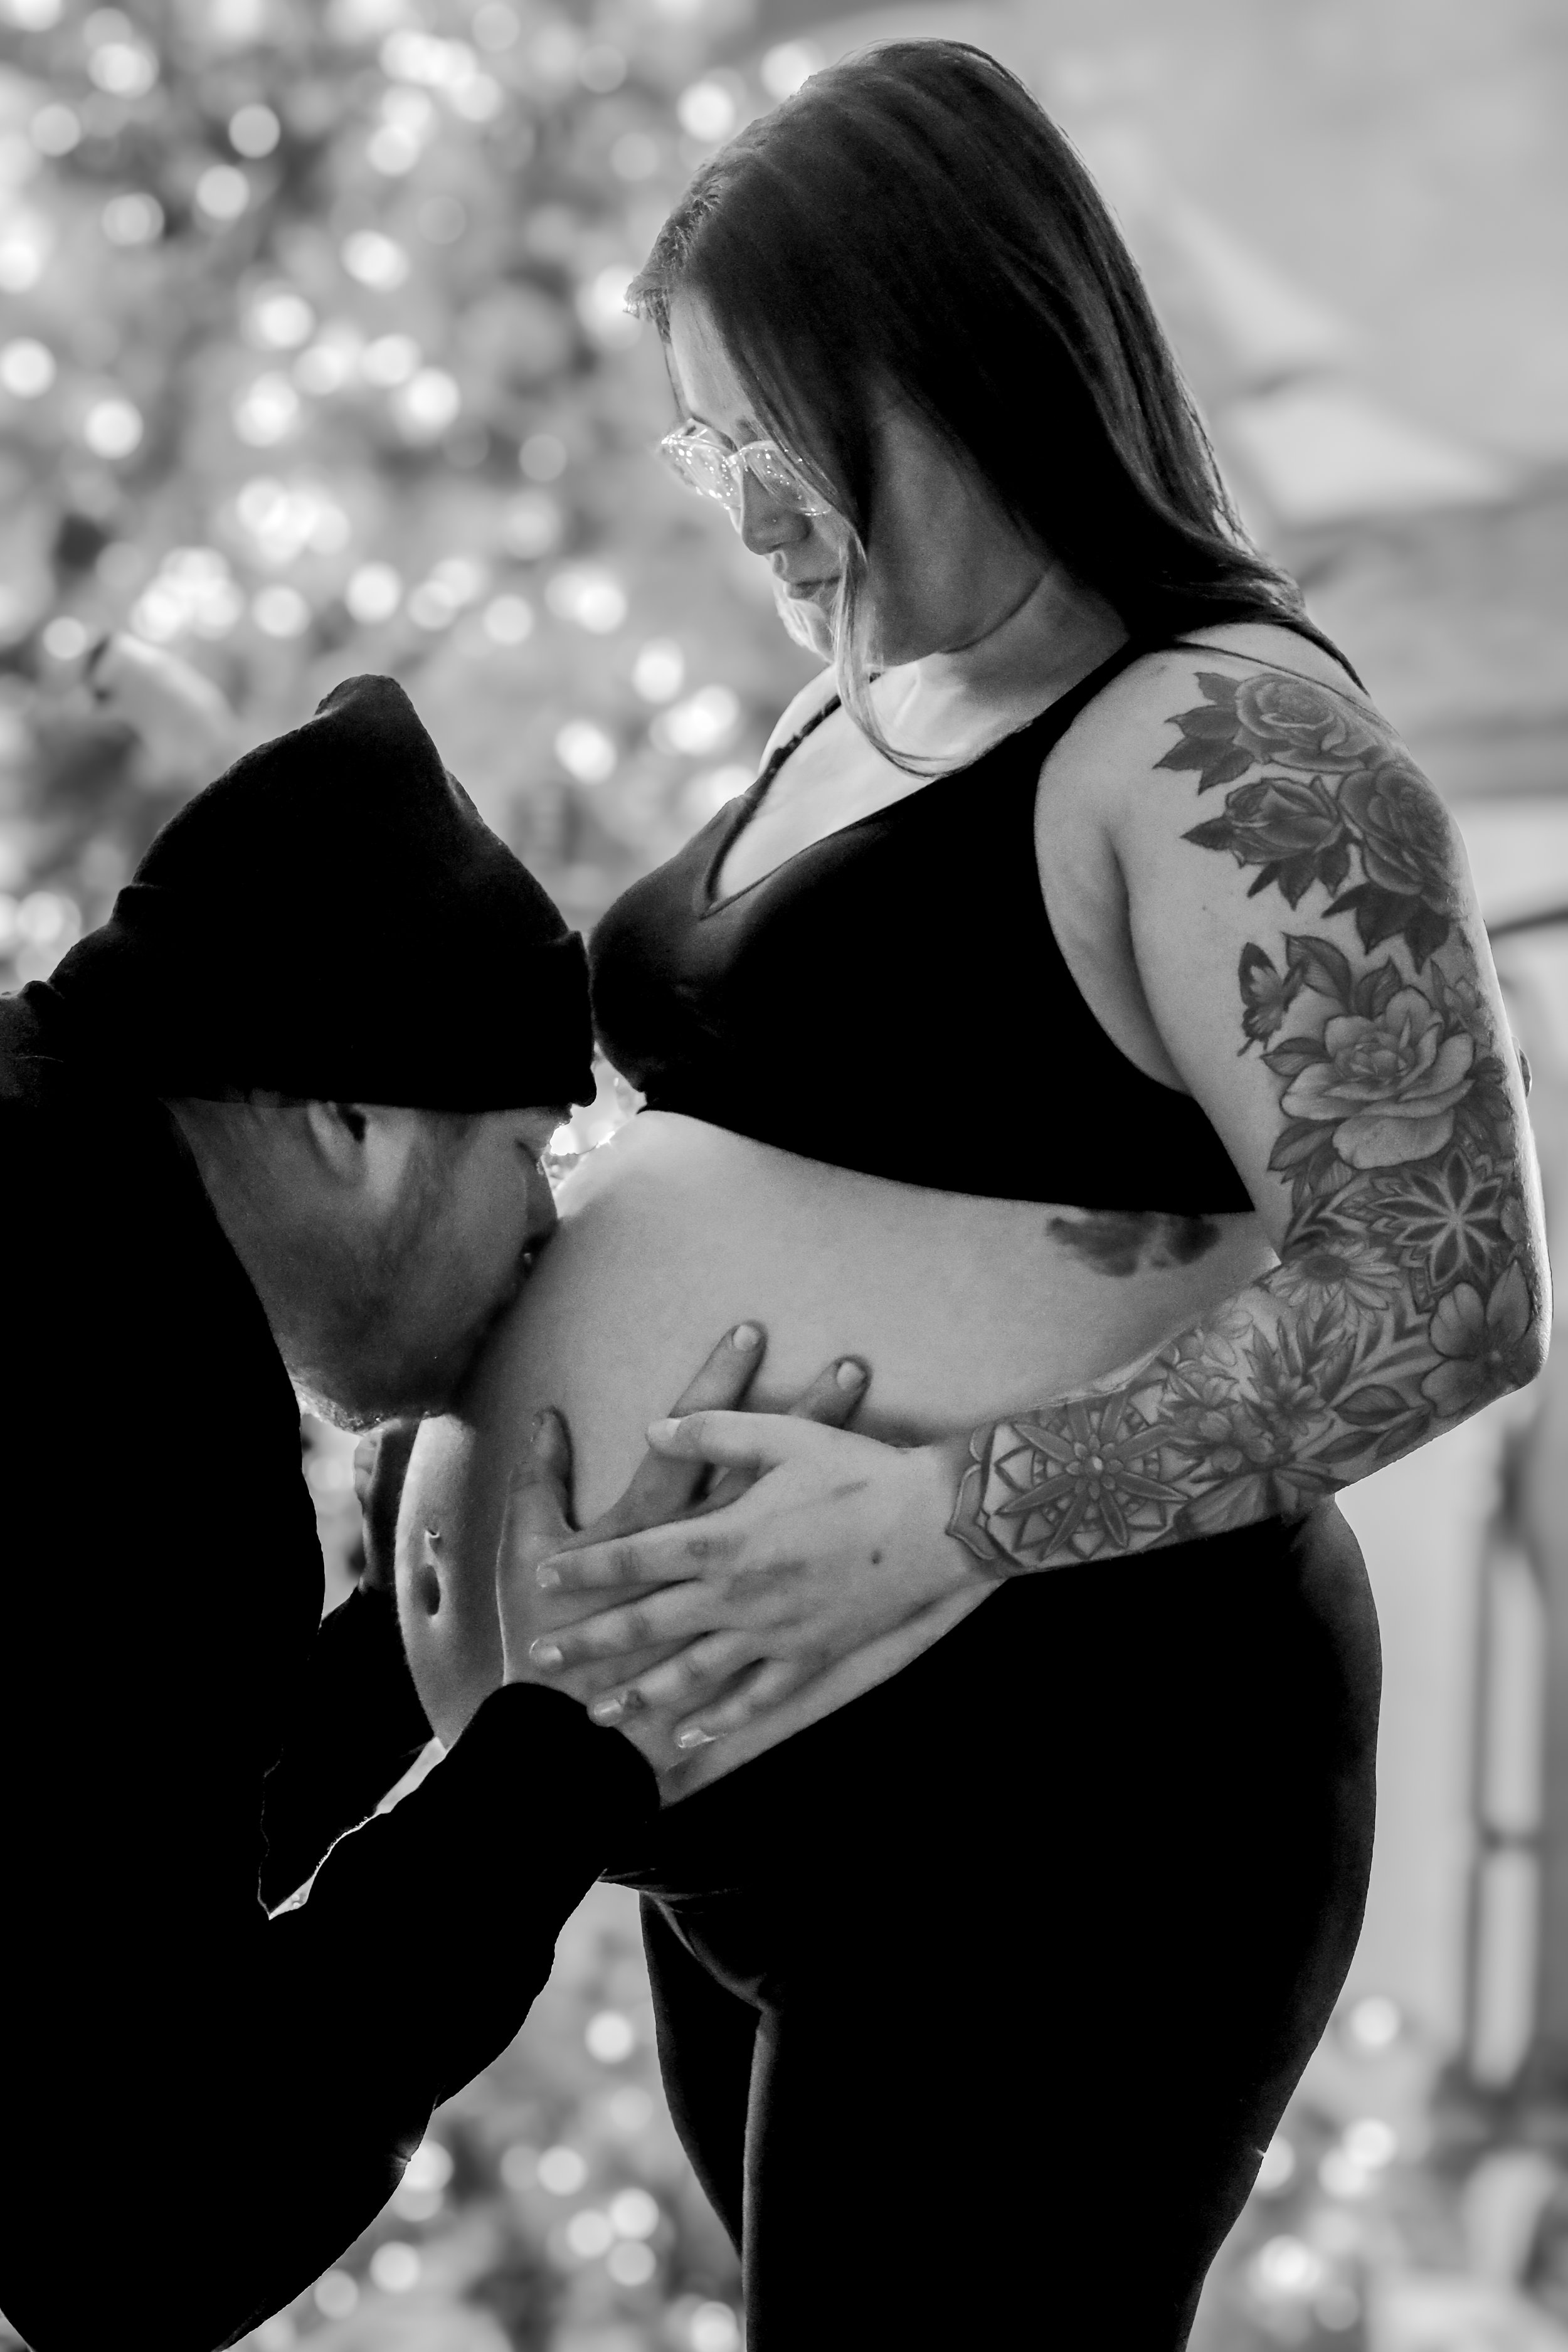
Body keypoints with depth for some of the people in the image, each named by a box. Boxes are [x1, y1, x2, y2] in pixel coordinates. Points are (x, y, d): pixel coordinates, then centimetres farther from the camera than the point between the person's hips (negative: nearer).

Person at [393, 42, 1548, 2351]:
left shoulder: (1227, 750, -15)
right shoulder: (856, 710, 13)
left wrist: (948, 1515, -25)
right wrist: (495, 1390, 7)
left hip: (1044, 1812, -9)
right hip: (763, 1809, 9)